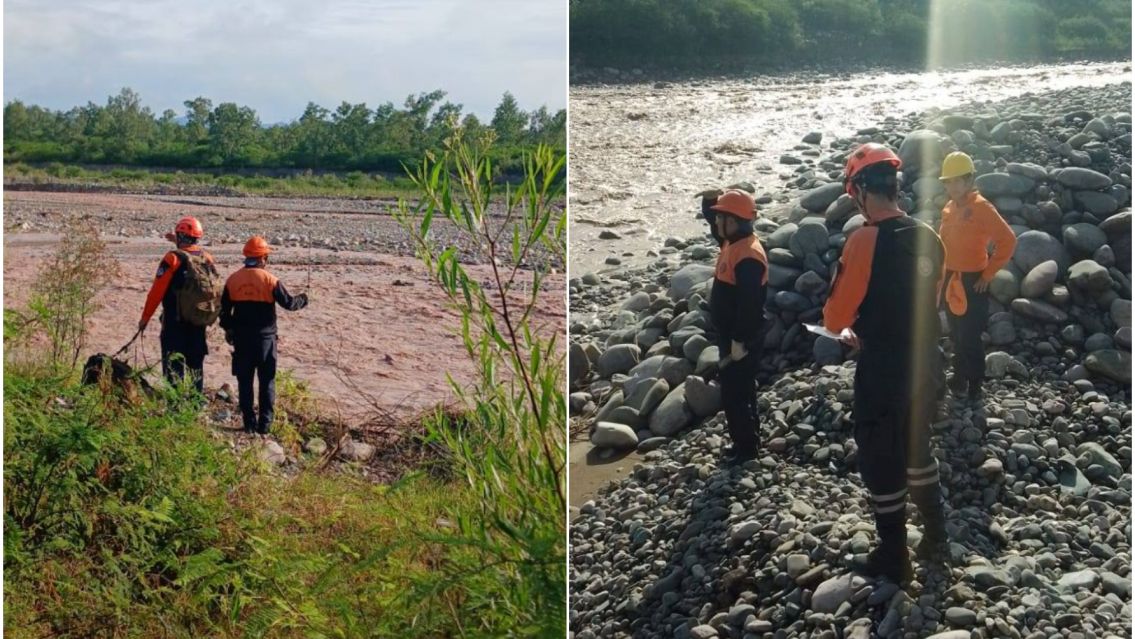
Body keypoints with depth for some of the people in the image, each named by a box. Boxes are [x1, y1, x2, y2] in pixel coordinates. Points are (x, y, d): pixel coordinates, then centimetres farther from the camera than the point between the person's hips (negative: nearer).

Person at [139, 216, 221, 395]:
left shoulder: (174, 258, -14)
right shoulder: (207, 258, 2)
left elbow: (157, 291, -12)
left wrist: (145, 317, -4)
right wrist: (180, 245, 36)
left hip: (176, 322, -5)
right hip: (200, 322, 6)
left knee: (173, 367, -2)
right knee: (195, 364, 16)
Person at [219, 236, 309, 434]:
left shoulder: (233, 280, 1)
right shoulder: (270, 280, -11)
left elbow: (224, 310, 7)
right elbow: (289, 303, -6)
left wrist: (228, 329, 22)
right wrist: (303, 299, 14)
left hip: (241, 338, 3)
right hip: (265, 337, -3)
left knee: (245, 381, 10)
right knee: (267, 381, 7)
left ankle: (249, 423, 11)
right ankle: (265, 424, 5)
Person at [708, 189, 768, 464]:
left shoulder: (749, 256, -25)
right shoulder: (732, 245, 8)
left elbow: (749, 304, -27)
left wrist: (739, 341, -24)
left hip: (741, 339, -10)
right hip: (730, 334, 10)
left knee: (734, 393, -2)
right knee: (738, 390, 19)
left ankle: (746, 446, 10)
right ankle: (747, 440, 31)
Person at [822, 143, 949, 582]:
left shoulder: (866, 239, -20)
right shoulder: (928, 237, 0)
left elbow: (835, 317, -16)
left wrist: (850, 331, 7)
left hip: (883, 373, -7)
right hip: (926, 365, 7)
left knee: (881, 465, 9)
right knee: (917, 452, 25)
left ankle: (893, 561, 20)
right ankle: (935, 540, 36)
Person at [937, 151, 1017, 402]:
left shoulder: (981, 208, -17)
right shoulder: (950, 208, 6)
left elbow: (1008, 240, -20)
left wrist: (988, 274, -15)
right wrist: (943, 274, 13)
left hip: (972, 283, -8)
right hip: (951, 281, 8)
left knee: (970, 336, -1)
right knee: (957, 334, 18)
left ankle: (974, 386, 9)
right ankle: (960, 377, 31)